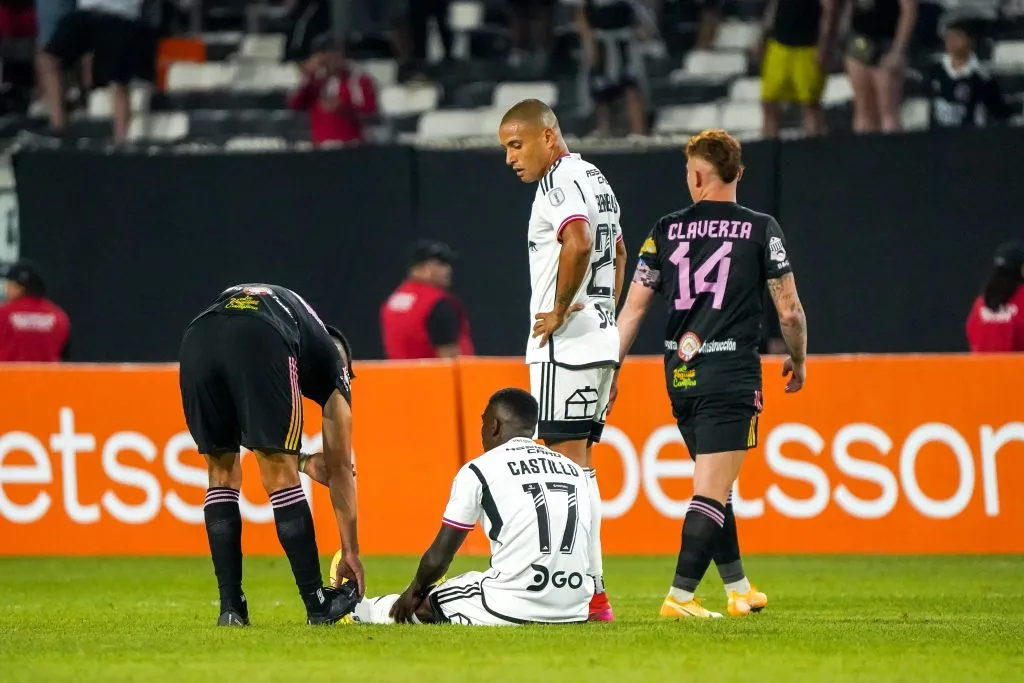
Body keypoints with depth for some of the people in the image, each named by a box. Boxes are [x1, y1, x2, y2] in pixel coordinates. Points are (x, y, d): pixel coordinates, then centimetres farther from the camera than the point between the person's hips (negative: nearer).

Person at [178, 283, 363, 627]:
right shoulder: (333, 362, 34)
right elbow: (340, 468, 36)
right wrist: (351, 552, 41)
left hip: (197, 340, 4)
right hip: (260, 345, -4)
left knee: (221, 473, 19)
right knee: (281, 474, 10)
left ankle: (231, 608, 16)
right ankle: (318, 605, 14)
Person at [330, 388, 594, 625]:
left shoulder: (479, 471, 1)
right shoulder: (574, 470, 15)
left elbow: (439, 556, 5)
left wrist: (415, 590, 26)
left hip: (513, 609, -5)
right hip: (575, 611, 5)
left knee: (419, 604, 20)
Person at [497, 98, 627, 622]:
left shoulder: (561, 180, -12)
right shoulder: (596, 179, 20)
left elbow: (578, 243, -31)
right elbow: (617, 252, 34)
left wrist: (559, 312, -20)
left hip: (565, 344, -10)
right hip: (599, 341, 10)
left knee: (569, 461, -9)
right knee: (576, 465, 13)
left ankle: (589, 593, -12)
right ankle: (589, 590, 13)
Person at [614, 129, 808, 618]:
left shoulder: (666, 230, 6)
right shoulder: (760, 229, -2)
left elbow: (632, 309, 6)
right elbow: (789, 310, -2)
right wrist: (798, 360, 16)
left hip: (681, 376, 4)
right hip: (731, 376, -4)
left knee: (714, 488, 18)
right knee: (711, 494, -5)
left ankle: (739, 590, 25)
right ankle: (679, 597, -13)